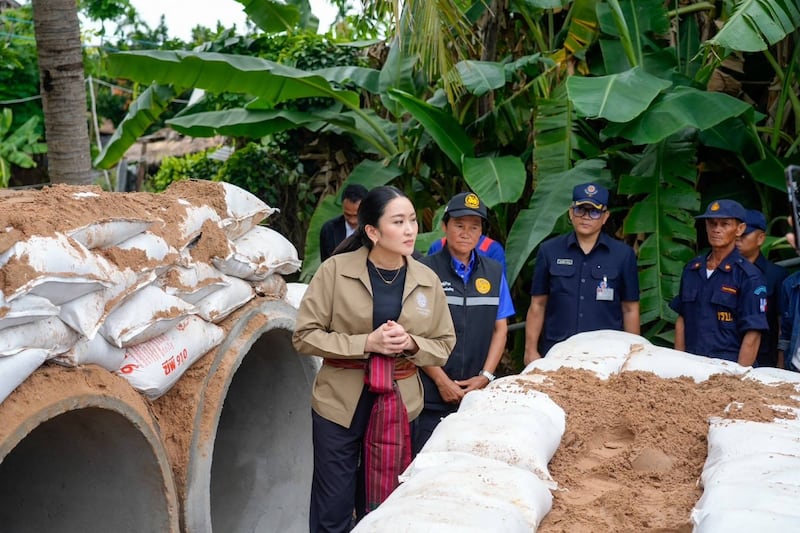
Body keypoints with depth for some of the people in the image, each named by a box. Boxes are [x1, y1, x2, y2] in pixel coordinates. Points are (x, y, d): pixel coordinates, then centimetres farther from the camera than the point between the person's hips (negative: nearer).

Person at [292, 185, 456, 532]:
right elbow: (305, 336, -8)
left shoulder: (428, 280, 0)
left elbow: (443, 345, 8)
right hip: (340, 403, -2)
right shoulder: (336, 270, -9)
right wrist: (367, 343, -18)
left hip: (398, 405, 3)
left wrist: (411, 344, -14)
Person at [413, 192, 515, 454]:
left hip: (478, 392, 3)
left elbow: (500, 328, 11)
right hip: (431, 395, -3)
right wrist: (441, 381, -9)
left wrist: (485, 376, -1)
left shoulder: (494, 272, 10)